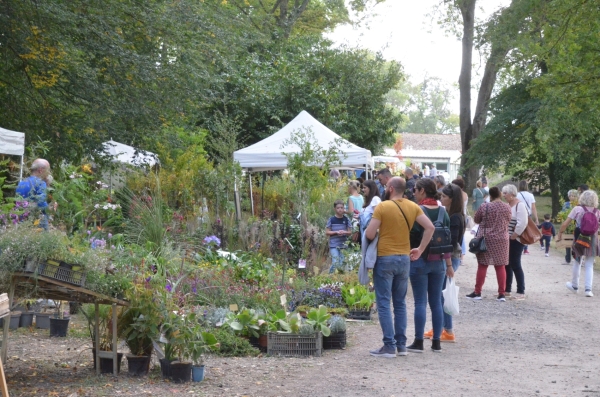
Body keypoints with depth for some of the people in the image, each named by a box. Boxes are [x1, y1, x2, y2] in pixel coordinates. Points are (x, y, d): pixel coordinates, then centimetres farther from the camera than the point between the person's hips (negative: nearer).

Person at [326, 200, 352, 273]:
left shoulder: (346, 220, 4)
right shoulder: (331, 220, -2)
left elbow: (350, 231, 7)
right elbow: (327, 232, -2)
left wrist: (344, 232, -15)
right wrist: (336, 232, -17)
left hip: (343, 245, 3)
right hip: (333, 245, -3)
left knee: (341, 263, 4)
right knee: (335, 263, -14)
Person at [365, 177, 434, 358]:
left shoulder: (382, 207, -11)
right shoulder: (413, 207, 3)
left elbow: (369, 234, -14)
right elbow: (430, 227, -3)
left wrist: (368, 231, 9)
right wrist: (420, 249, 4)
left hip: (385, 258, -5)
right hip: (404, 258, 5)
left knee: (384, 303, -1)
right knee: (400, 303, 15)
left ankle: (389, 346, -5)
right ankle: (401, 344, 15)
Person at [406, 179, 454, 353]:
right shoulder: (443, 212, 6)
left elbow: (412, 236, -14)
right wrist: (449, 264, 15)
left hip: (419, 261, -5)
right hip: (438, 262, 5)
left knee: (420, 302, -2)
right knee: (436, 302, 9)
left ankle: (418, 342, -1)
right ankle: (436, 342, 11)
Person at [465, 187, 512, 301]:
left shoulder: (485, 207, -10)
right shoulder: (507, 207, -2)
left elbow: (476, 219, 2)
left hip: (485, 238, -2)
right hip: (501, 239, 3)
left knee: (482, 265, 3)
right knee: (500, 266, 6)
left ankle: (477, 292, 5)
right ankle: (501, 294, 5)